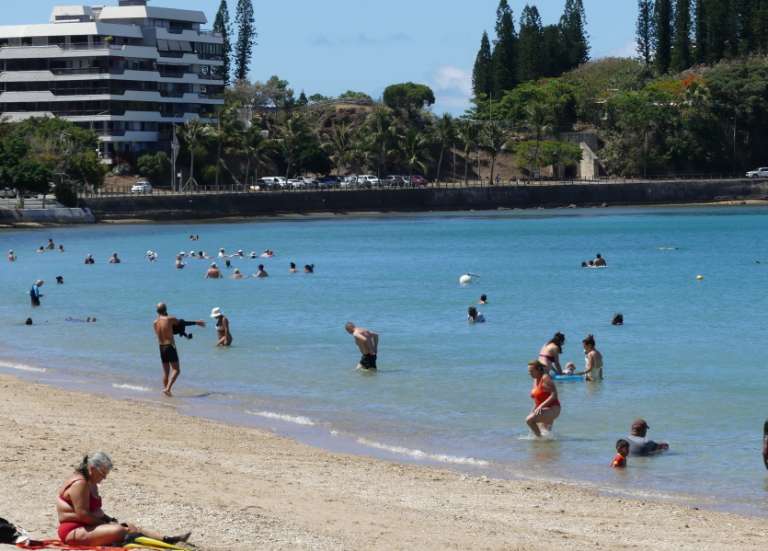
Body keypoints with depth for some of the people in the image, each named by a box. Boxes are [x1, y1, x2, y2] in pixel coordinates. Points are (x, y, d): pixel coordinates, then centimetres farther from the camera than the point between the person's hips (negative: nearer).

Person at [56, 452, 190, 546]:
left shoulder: (91, 484, 17)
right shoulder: (80, 484, -18)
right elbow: (82, 514, -24)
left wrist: (110, 520, 3)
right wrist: (106, 523, -13)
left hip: (86, 527, 11)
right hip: (74, 532, -11)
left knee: (130, 527, 4)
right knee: (118, 531, -29)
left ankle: (168, 540, -6)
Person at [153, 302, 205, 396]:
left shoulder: (155, 323, 4)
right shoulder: (170, 319, -9)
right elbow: (183, 323, 4)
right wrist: (196, 322, 20)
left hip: (161, 347, 5)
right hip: (170, 347, -5)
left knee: (166, 371, 15)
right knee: (176, 370, -3)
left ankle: (165, 389, 13)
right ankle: (168, 388, -18)